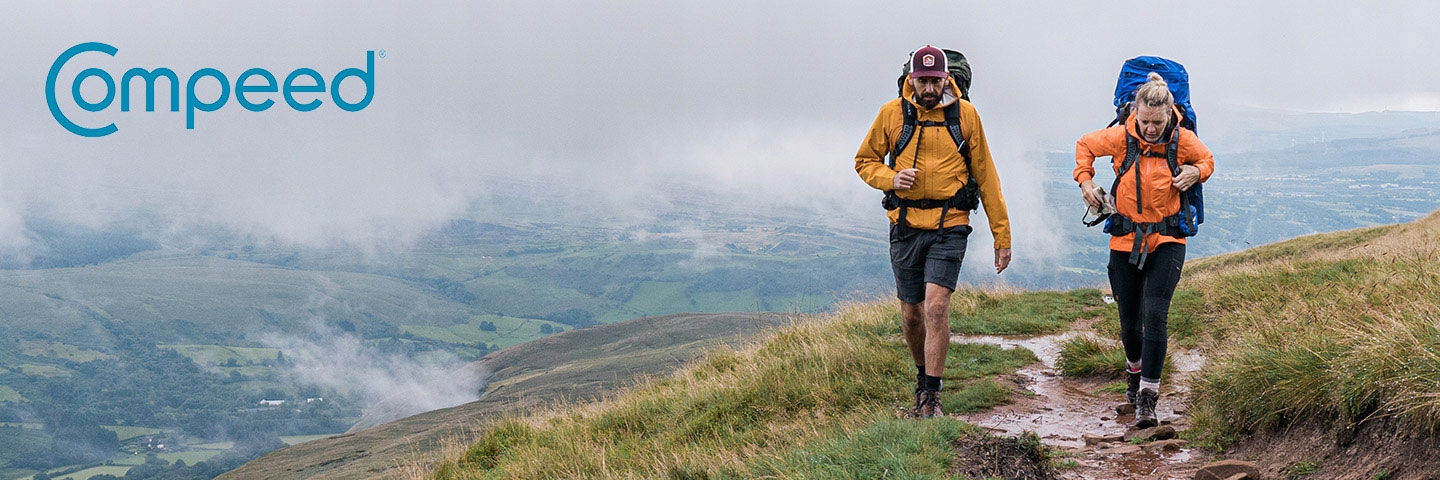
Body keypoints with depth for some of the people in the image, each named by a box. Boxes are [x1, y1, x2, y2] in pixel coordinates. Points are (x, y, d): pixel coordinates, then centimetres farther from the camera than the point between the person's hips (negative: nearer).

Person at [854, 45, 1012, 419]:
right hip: (905, 227, 2)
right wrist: (890, 178, -11)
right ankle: (923, 376, 35)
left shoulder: (965, 114, -1)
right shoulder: (892, 113, 1)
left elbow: (985, 176, 4)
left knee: (936, 307, -16)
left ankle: (932, 396, -8)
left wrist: (1002, 234, 3)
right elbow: (865, 160, 12)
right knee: (911, 314, 9)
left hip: (949, 227, -2)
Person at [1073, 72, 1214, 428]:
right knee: (1129, 322, 8)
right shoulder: (1119, 137, -7)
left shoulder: (1183, 140, -7)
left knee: (1155, 314, -18)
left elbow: (1207, 161, 13)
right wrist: (1085, 181, -1)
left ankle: (1148, 397, -16)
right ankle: (1135, 370, 42)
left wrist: (1196, 172, -8)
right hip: (1126, 239, 1)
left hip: (1167, 241, -1)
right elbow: (1085, 146, 12)